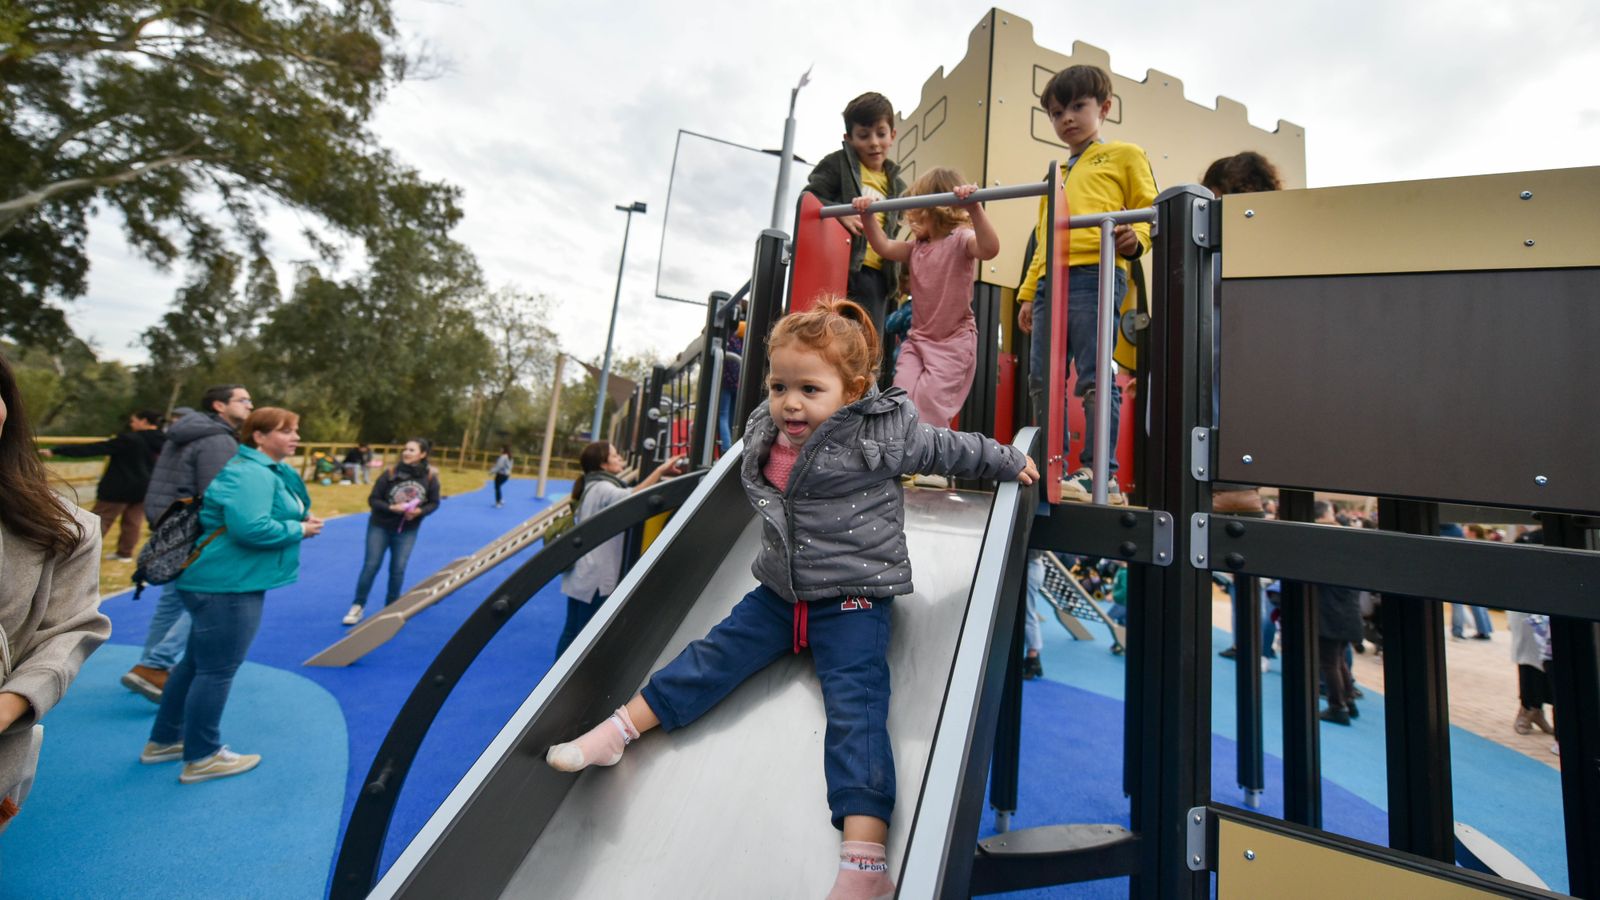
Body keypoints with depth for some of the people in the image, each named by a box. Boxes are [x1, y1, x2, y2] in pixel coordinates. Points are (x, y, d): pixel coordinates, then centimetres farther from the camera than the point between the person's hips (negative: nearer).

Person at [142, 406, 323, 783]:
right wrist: (299, 530, -18)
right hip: (227, 583, -11)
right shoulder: (251, 473, -22)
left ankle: (164, 741, 38)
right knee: (217, 669, 2)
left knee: (197, 662, 22)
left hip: (221, 580, 11)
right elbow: (250, 528, -31)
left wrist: (301, 520, 3)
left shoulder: (268, 470, 12)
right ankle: (201, 758, 17)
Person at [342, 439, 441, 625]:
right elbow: (373, 499, -10)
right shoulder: (391, 473, -16)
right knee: (370, 566, 5)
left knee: (398, 570, 6)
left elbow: (434, 503, -2)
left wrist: (419, 511, -21)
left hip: (407, 531, 1)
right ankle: (358, 605, 22)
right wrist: (391, 508, -27)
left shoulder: (430, 476, -13)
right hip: (380, 527, -1)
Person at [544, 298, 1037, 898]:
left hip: (852, 597, -5)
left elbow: (947, 448, -1)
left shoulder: (882, 434, -15)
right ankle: (619, 730, 17)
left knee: (855, 705, -12)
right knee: (717, 655, 6)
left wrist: (1011, 462, 10)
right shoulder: (762, 433, -1)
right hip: (780, 590, 5)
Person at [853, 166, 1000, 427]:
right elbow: (884, 247, 16)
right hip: (918, 339, 7)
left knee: (926, 406, -12)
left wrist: (974, 208, -43)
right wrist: (867, 216, 4)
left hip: (954, 341, -7)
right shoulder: (917, 246, 13)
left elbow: (990, 249, -30)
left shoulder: (960, 238, -11)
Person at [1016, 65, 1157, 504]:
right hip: (1051, 282, 6)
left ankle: (1101, 474, -6)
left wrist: (1135, 239, -17)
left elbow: (1149, 210, 6)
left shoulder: (1124, 155, 14)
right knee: (1043, 380, 2)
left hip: (1094, 275, -6)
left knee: (1094, 377, -11)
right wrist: (1028, 292, 19)